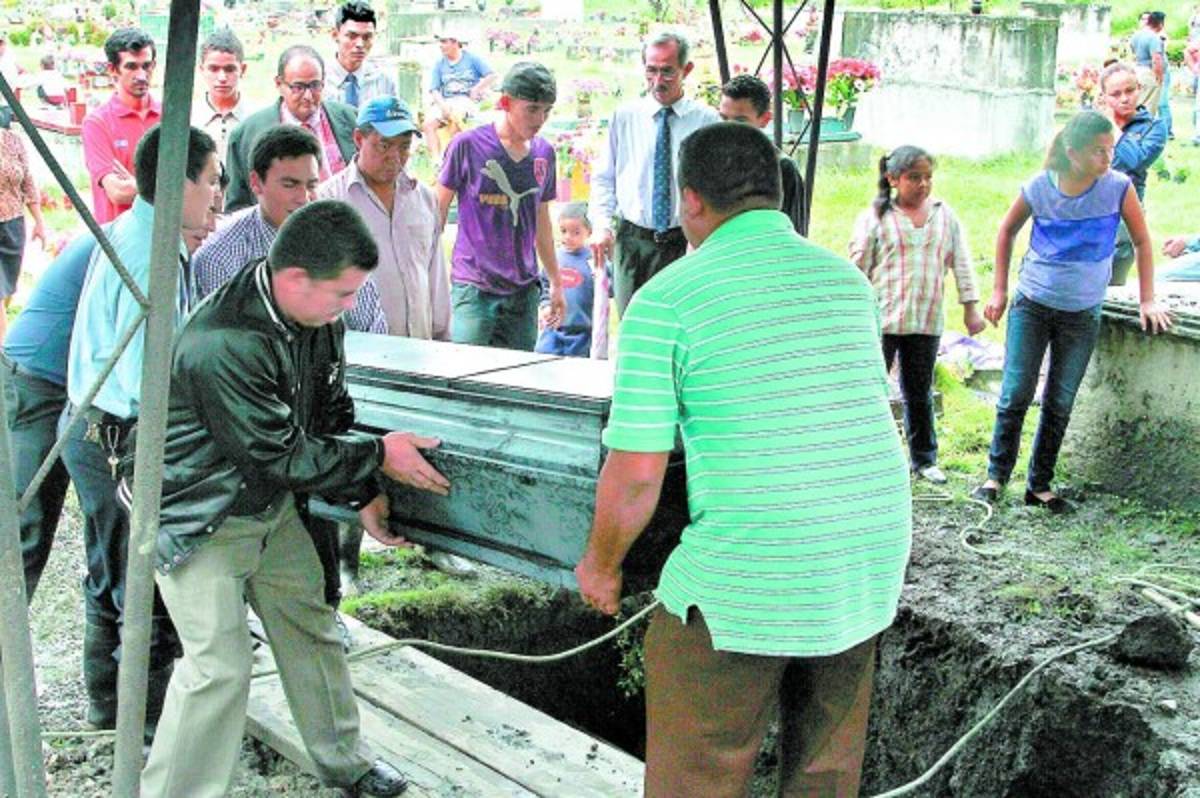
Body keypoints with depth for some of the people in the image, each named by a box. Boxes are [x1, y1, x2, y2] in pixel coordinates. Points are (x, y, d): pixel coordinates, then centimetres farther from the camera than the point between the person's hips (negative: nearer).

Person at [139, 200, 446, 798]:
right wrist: (378, 456, -18)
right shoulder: (222, 346, -34)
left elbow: (328, 417, 6)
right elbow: (281, 455, -27)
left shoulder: (317, 318, -7)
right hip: (201, 521, -8)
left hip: (270, 504, 8)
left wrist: (363, 495, -2)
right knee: (220, 665, -9)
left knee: (311, 627, 16)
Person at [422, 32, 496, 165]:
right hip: (445, 101, 4)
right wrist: (443, 106, -13)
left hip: (467, 100, -4)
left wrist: (476, 89, -9)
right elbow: (434, 90, 5)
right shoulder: (439, 64, 12)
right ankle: (436, 160, -26)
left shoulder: (471, 58, 4)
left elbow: (492, 75, -3)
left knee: (456, 115, -37)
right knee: (429, 123, -23)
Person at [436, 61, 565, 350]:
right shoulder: (468, 145, -5)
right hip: (473, 286, -4)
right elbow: (438, 211, 2)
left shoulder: (544, 153, 9)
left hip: (523, 289, 5)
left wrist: (556, 282, 22)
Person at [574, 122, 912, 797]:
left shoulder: (665, 298, -9)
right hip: (872, 560, 7)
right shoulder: (848, 279, 9)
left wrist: (600, 566, 7)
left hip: (752, 577, -6)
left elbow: (636, 476, -11)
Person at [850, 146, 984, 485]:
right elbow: (858, 269, -1)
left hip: (926, 321, 3)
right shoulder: (874, 217, -2)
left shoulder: (944, 215, 9)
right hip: (880, 320, -3)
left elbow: (961, 262, 12)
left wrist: (970, 307, 8)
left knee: (920, 393, 14)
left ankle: (924, 459, 25)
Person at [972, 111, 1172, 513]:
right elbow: (1007, 231, 6)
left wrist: (1147, 301, -1)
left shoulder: (1118, 187, -11)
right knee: (1015, 394, -2)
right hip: (1031, 306, -1)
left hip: (1083, 315, 1)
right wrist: (999, 291, 6)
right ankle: (996, 474, 12)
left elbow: (1141, 241, 2)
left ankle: (1040, 486, 17)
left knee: (1060, 403, 6)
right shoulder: (1039, 188, -11)